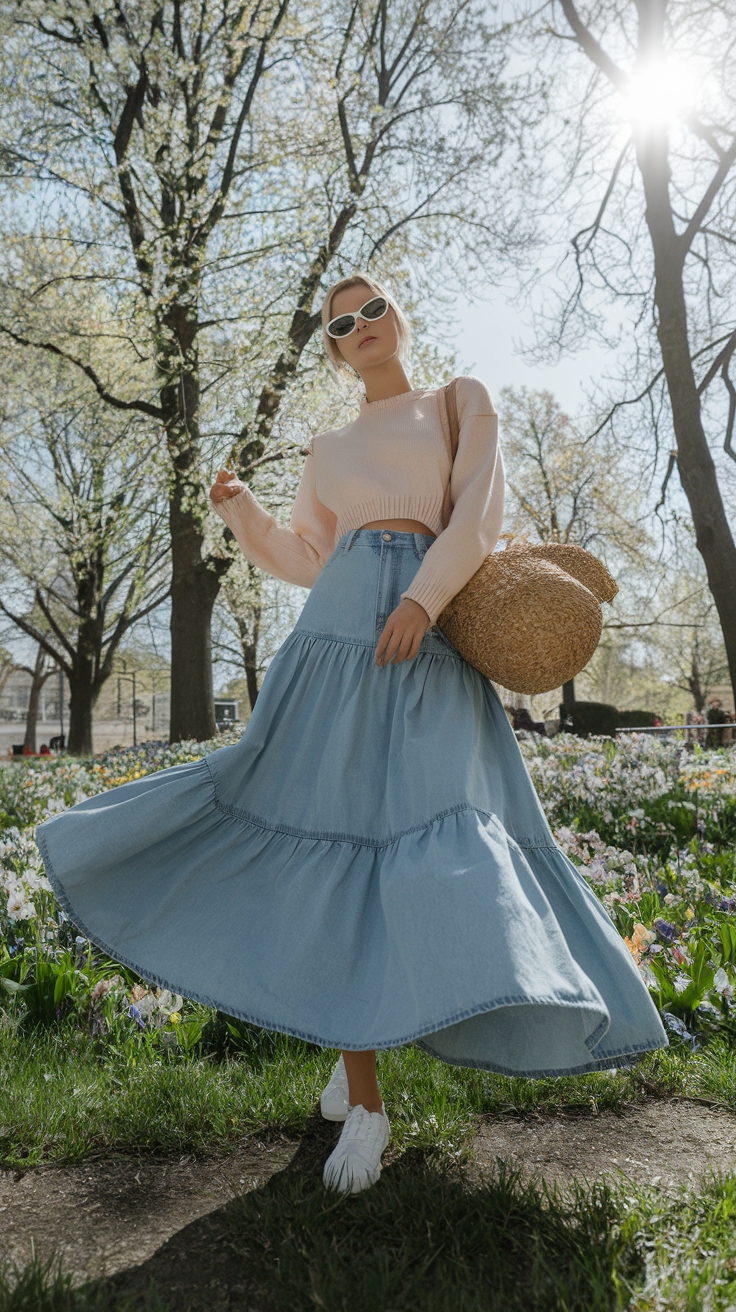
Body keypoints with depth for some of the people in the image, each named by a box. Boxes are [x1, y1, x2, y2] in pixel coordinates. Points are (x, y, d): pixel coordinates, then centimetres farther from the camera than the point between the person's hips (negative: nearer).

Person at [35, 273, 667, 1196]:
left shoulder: (463, 401, 16)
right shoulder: (328, 452, 25)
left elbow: (479, 511, 0)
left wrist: (423, 598, -16)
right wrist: (241, 511, 10)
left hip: (429, 645, -2)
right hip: (338, 640, 3)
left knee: (441, 834, -15)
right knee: (336, 842, -7)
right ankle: (363, 1099, 2)